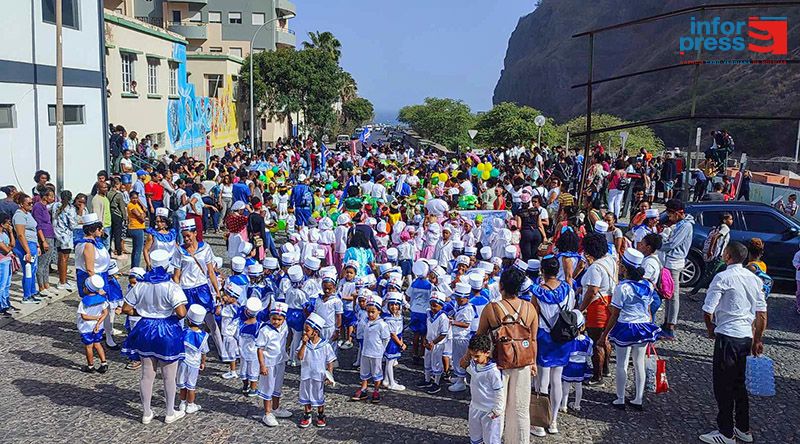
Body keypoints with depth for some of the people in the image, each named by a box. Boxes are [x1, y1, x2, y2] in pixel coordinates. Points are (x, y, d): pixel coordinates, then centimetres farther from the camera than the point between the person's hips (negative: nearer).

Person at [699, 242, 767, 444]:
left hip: (727, 336, -7)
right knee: (739, 383, 19)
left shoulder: (723, 277, -13)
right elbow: (762, 312, 11)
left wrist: (711, 329, 5)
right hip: (747, 337, 8)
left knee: (723, 385, 2)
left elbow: (707, 311, -14)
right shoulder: (754, 278, 9)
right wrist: (758, 340, 18)